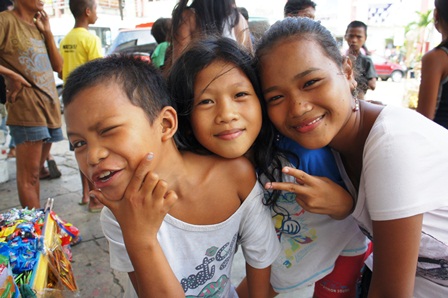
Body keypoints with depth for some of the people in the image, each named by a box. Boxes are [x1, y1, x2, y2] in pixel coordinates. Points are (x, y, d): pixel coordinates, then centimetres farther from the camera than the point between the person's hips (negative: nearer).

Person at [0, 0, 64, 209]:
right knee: (28, 175, -4)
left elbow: (58, 66, 13)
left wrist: (47, 32, 8)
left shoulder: (38, 26, 18)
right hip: (27, 108, -7)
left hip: (50, 105, 7)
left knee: (35, 172, 12)